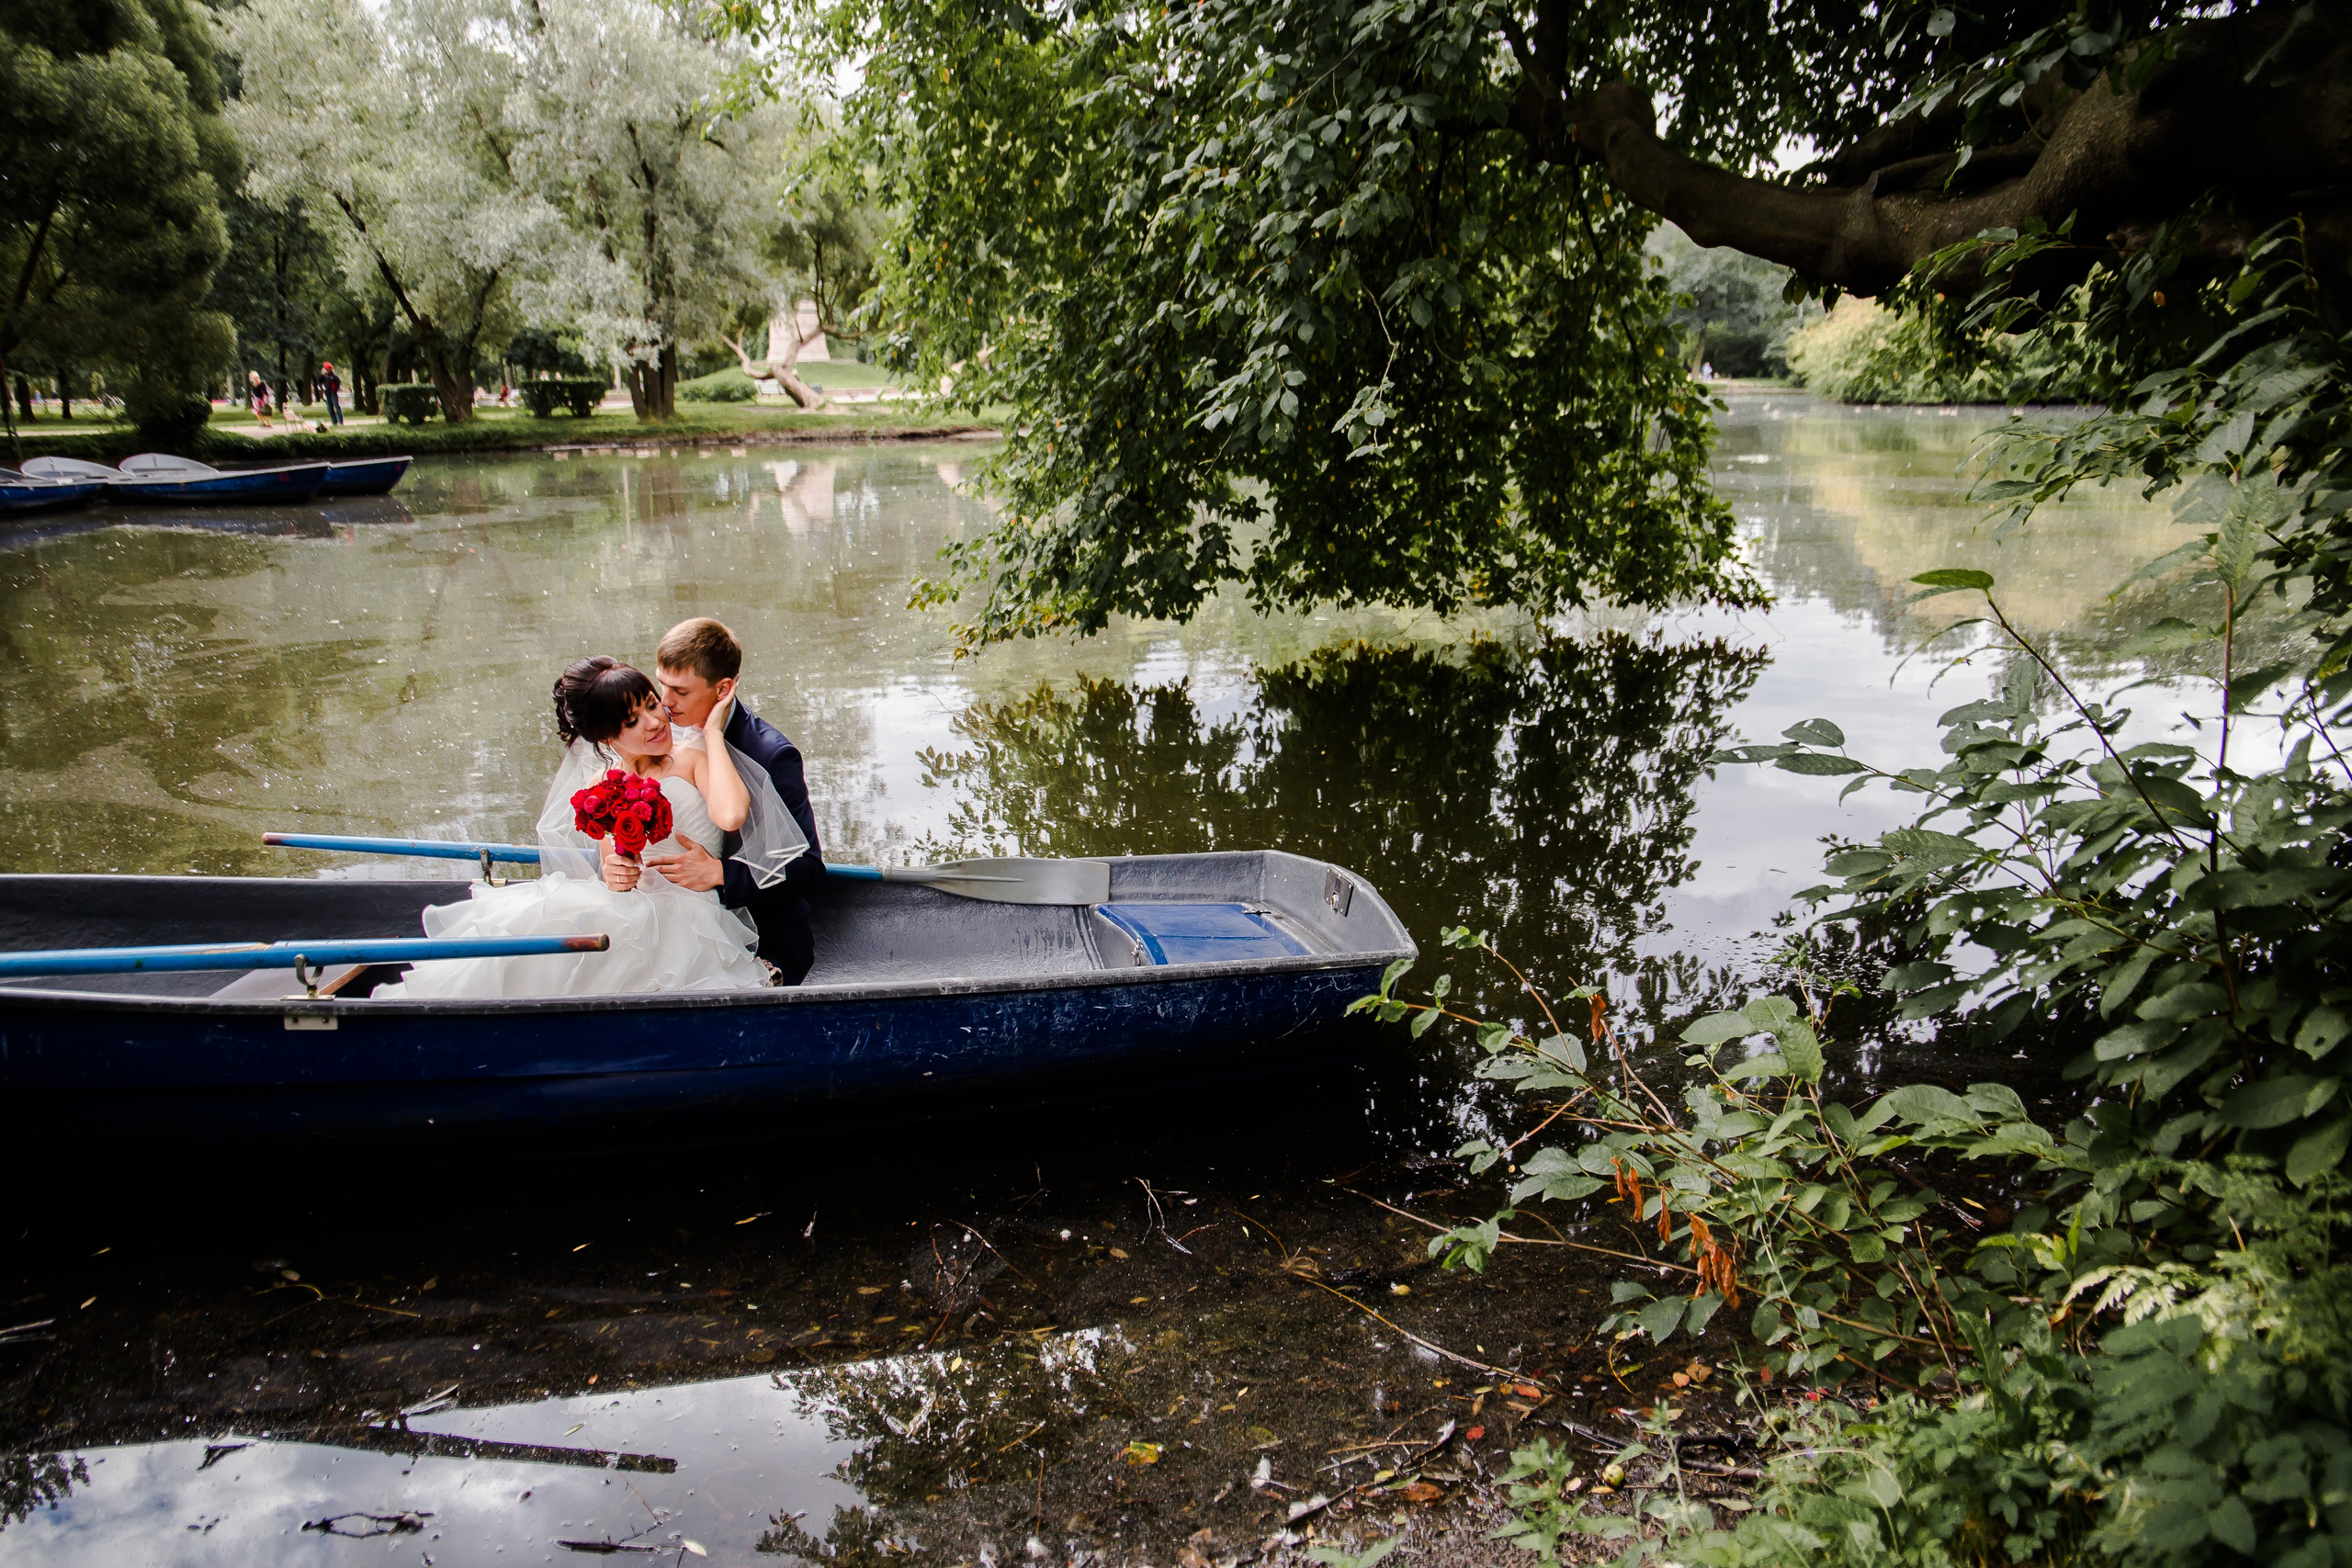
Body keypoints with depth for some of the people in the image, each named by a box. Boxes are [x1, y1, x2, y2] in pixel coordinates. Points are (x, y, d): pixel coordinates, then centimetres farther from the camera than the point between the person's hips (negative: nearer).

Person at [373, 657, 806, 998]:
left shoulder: (694, 757, 1)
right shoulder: (601, 785, 14)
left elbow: (730, 815, -23)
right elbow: (611, 873, 16)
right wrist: (610, 875, -10)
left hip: (684, 923, -4)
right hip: (629, 915, 5)